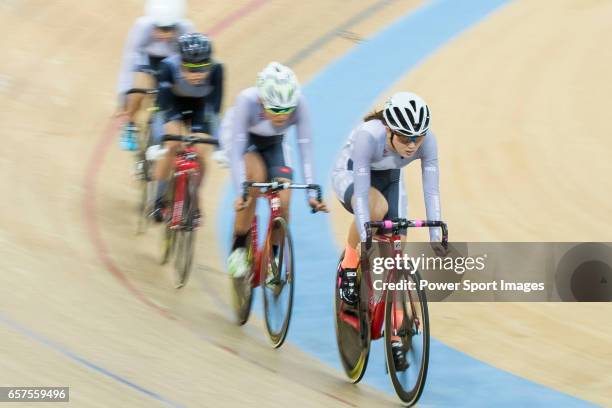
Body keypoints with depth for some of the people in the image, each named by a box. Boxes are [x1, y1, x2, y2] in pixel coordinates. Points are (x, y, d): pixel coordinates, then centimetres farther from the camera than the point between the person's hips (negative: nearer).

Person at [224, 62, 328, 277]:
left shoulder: (299, 104, -33)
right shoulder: (247, 100, -39)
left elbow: (305, 148, -30)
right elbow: (237, 149, -39)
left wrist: (312, 192, -36)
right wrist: (240, 192, -46)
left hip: (273, 143, 3)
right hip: (238, 137, -3)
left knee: (283, 202, -14)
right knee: (257, 176, -31)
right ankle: (238, 249, -15)